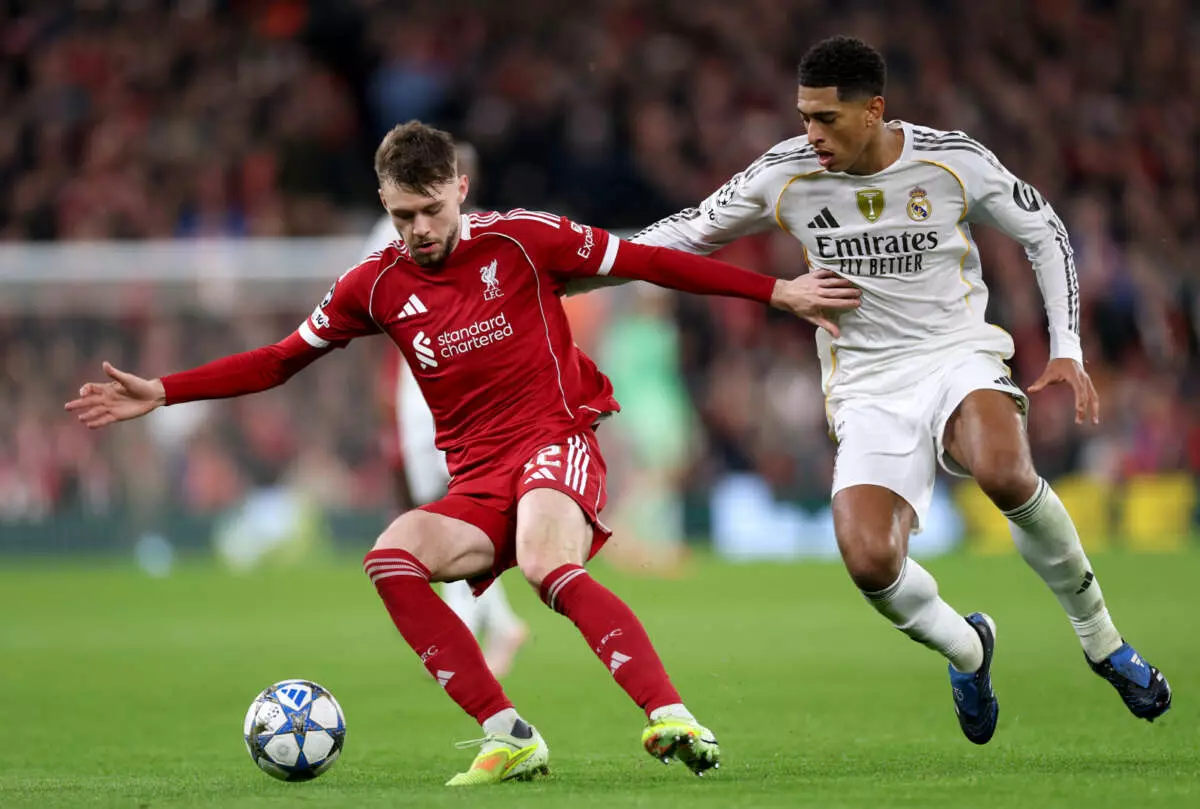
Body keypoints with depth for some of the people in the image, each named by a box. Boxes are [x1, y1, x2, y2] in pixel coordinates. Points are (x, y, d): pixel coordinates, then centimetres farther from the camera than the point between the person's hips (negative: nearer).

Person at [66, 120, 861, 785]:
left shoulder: (520, 240, -3)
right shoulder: (377, 286, 6)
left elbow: (650, 263, 2)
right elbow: (280, 360, 15)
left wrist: (776, 291, 1)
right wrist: (161, 394, 8)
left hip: (557, 442, -4)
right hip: (477, 481, 4)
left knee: (548, 566, -36)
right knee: (392, 559, -25)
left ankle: (671, 716, -45)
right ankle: (509, 737, -25)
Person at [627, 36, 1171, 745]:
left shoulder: (954, 162, -7)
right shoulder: (785, 176, -4)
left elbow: (1046, 234, 7)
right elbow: (692, 231, 11)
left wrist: (1067, 350, 0)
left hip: (957, 356, -1)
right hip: (868, 388, 1)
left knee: (1004, 472, -37)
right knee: (870, 561, -24)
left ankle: (1101, 638, -13)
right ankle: (965, 648, 11)